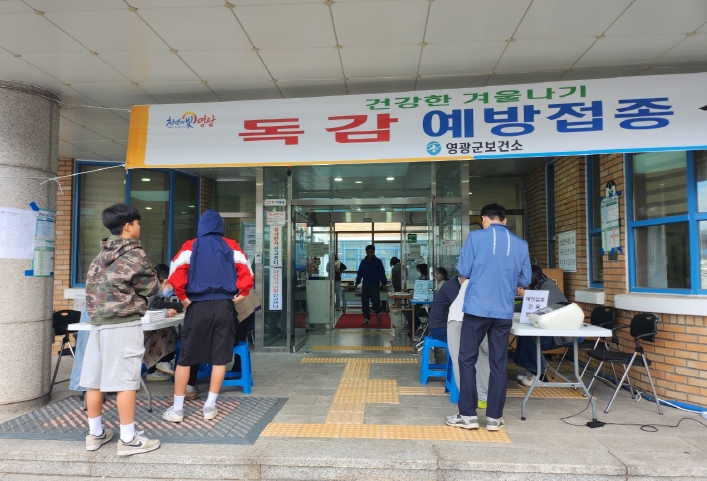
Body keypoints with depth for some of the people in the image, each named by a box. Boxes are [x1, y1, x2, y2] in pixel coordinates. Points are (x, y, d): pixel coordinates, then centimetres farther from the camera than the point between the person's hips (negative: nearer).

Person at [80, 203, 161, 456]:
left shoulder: (101, 255, 14)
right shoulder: (134, 254, -7)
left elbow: (92, 288, 16)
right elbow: (150, 288, -2)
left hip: (98, 323, 8)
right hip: (124, 325, -7)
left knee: (95, 379, 11)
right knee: (125, 380, -3)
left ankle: (95, 433, 23)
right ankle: (128, 439, 2)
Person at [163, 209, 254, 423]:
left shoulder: (191, 246, 4)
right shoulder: (231, 246, 7)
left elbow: (176, 272, -10)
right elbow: (245, 271, -4)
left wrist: (183, 296, -2)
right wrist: (242, 293, 2)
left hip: (198, 305, 0)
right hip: (224, 305, 1)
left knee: (186, 357, 8)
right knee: (219, 357, 7)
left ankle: (177, 408, 12)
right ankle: (210, 406, 12)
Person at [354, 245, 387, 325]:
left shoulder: (378, 261, -3)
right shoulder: (363, 262, 5)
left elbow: (382, 273, -4)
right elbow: (359, 273, 7)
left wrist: (384, 282, -10)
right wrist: (357, 283, 0)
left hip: (375, 286, -3)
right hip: (365, 286, 3)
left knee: (376, 301, -4)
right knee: (364, 303, 2)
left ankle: (378, 313, 27)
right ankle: (367, 318, 14)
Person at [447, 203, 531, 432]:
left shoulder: (475, 237, -2)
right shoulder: (521, 244, 6)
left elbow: (463, 271, -3)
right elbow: (525, 279, 11)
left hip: (477, 308, -3)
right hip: (504, 312, 3)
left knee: (467, 360, 7)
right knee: (499, 364, 10)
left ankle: (468, 415, 10)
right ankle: (494, 417, 16)